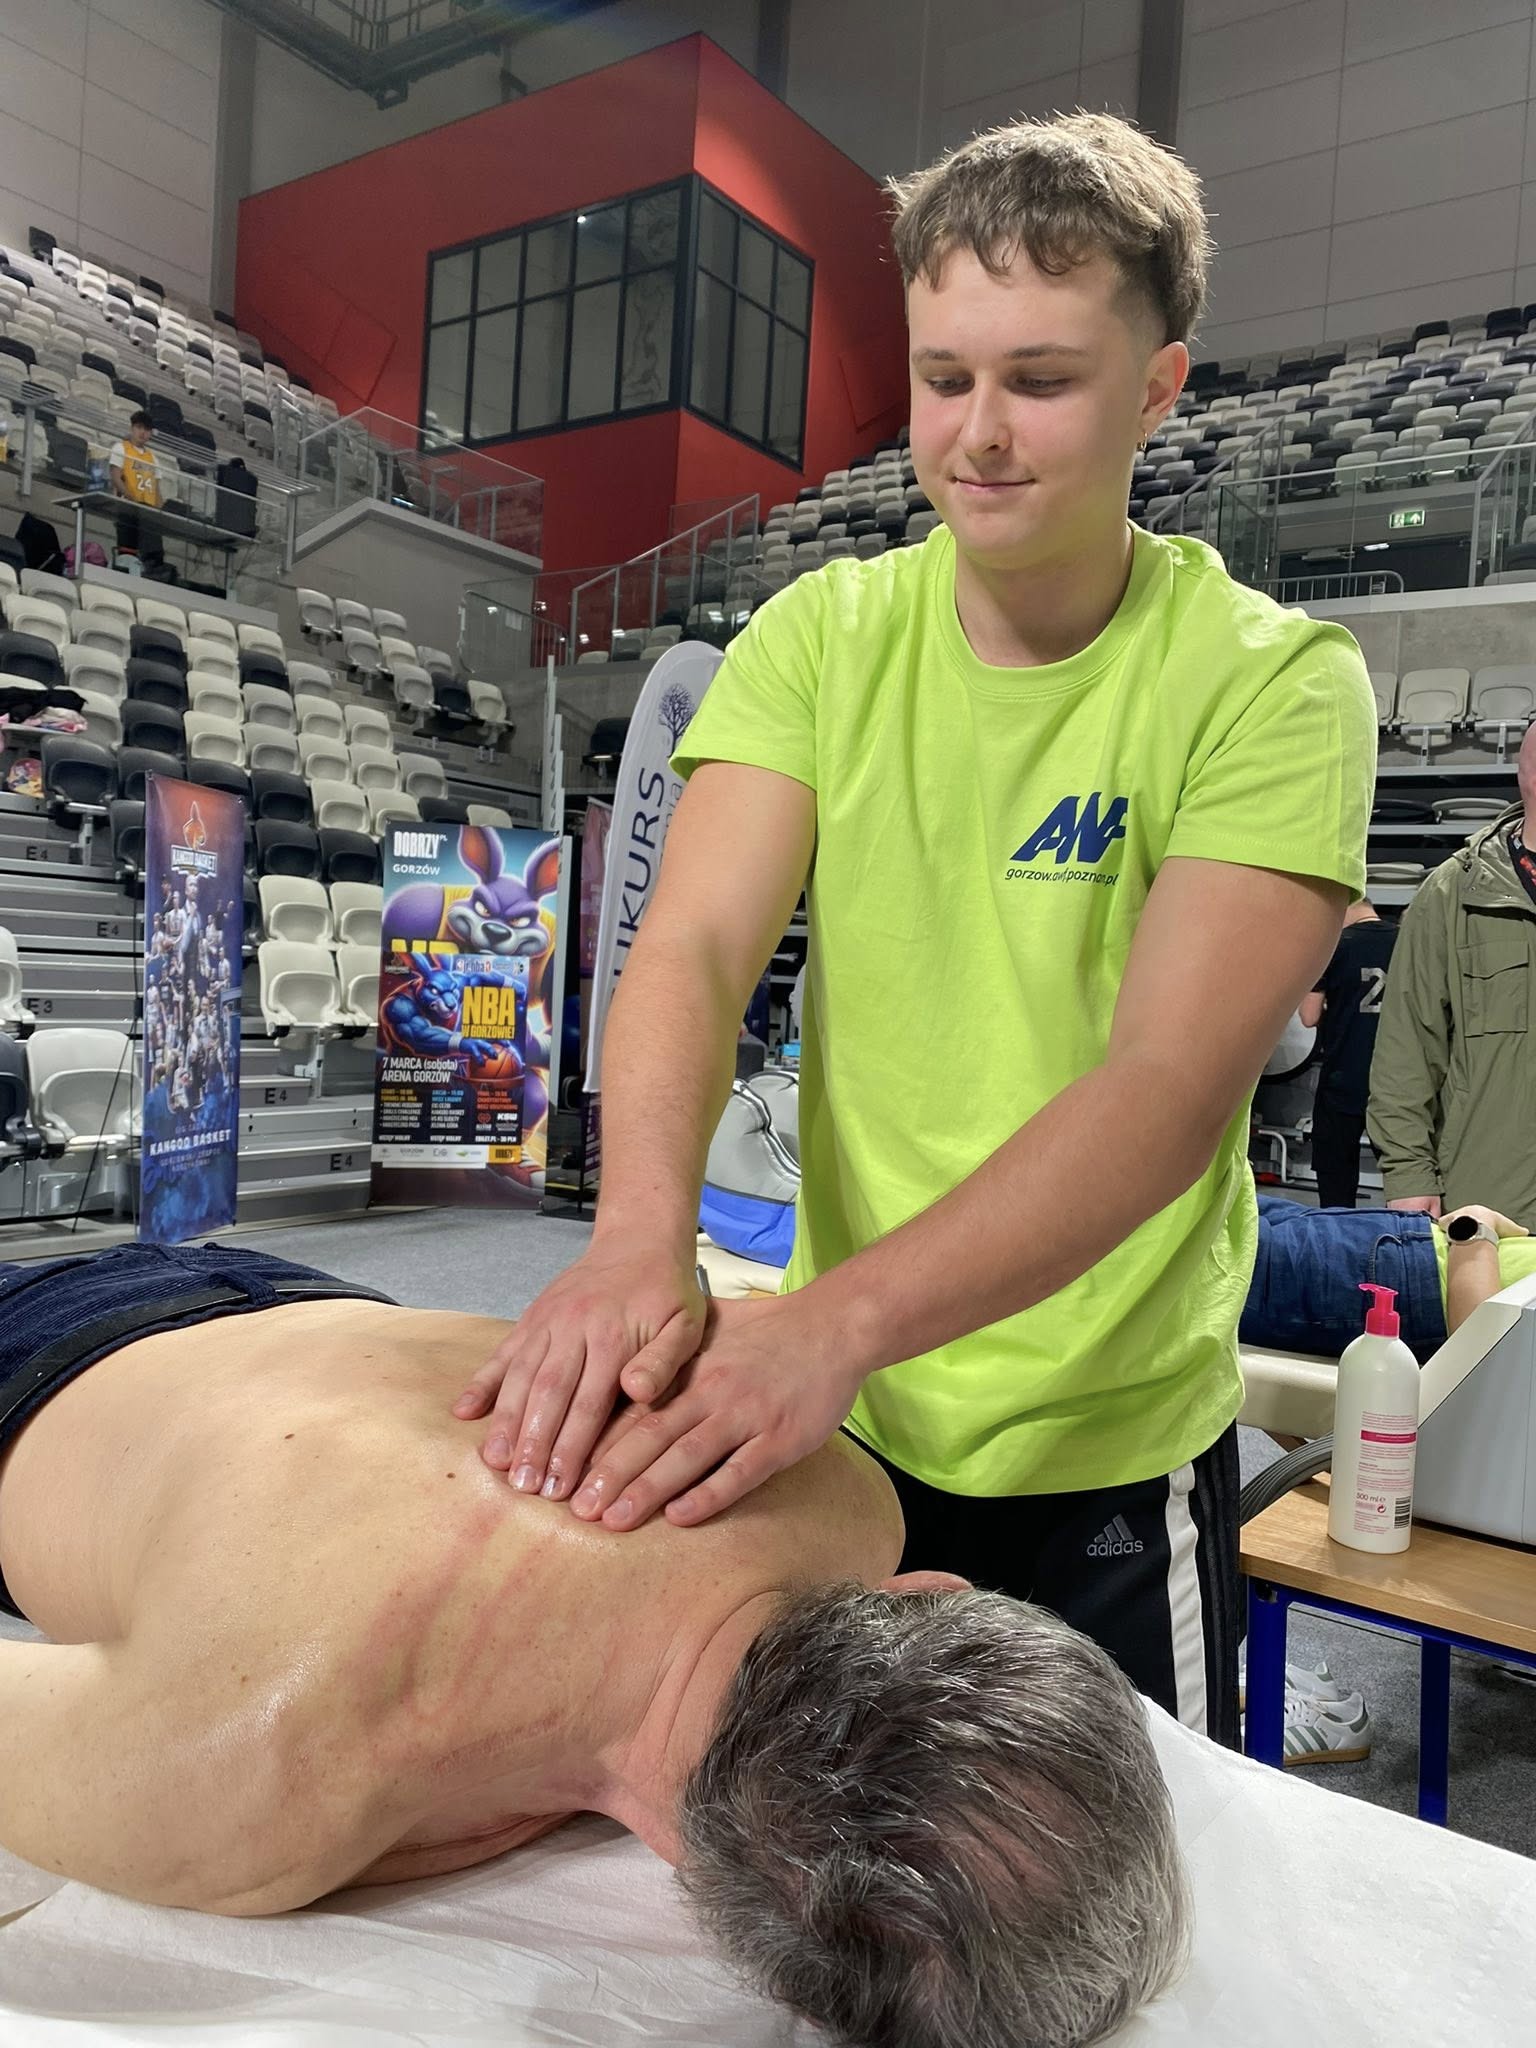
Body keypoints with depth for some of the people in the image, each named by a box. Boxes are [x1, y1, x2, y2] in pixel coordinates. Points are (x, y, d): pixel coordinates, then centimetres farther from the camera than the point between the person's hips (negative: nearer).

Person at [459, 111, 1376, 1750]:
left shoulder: (1272, 680, -14)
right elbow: (694, 946, -15)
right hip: (821, 1425, 3)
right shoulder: (823, 635, -3)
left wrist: (845, 1317, -37)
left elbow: (1169, 1089, -24)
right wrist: (641, 1235, -34)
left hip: (1104, 1454, -2)